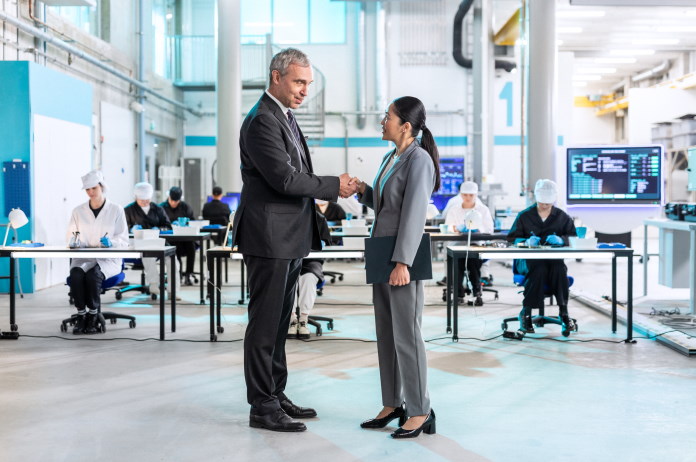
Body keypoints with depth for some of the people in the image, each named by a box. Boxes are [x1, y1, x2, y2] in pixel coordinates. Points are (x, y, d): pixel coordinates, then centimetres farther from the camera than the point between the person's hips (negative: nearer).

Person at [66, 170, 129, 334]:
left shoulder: (116, 210, 4)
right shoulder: (78, 211, 11)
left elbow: (123, 240, 3)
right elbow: (71, 235, 13)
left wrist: (111, 242, -18)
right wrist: (73, 240, -11)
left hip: (108, 260, -2)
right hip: (83, 258, 2)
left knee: (93, 275, -34)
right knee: (76, 274, -32)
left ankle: (93, 315, -15)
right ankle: (81, 315, -17)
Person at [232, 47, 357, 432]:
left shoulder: (285, 116, 16)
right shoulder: (261, 121, -15)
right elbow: (285, 179, -22)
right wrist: (335, 186, -13)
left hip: (289, 239, 10)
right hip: (269, 237, -10)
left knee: (279, 322, 15)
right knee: (264, 324, -2)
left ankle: (276, 395, 25)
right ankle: (262, 407, 5)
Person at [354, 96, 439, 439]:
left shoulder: (419, 159, -13)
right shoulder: (391, 158, 14)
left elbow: (414, 213, -20)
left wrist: (402, 262, -25)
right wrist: (363, 191, 3)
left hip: (403, 257, -9)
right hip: (382, 255, 9)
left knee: (406, 334, -4)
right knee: (385, 332, 11)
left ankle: (420, 412, 5)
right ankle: (393, 404, 20)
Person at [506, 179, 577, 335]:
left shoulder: (562, 217, 14)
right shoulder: (524, 216, 10)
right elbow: (511, 239, 4)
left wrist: (561, 240, -15)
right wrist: (526, 241, -17)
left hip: (554, 259, 2)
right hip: (528, 260, -2)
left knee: (559, 269, -35)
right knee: (539, 268, -37)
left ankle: (564, 313, -28)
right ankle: (526, 314, -30)